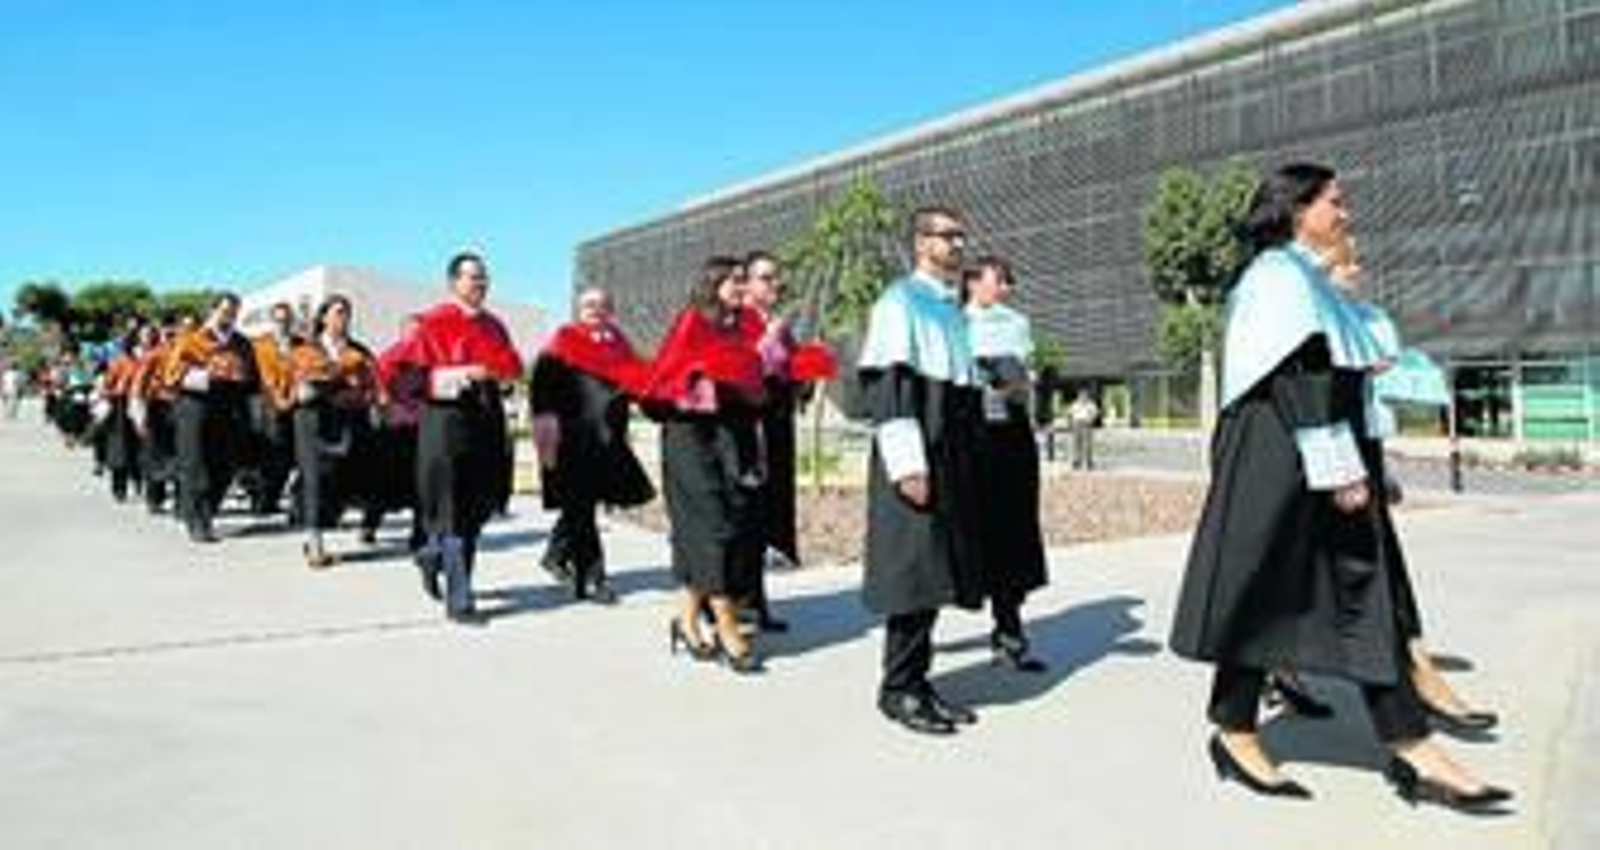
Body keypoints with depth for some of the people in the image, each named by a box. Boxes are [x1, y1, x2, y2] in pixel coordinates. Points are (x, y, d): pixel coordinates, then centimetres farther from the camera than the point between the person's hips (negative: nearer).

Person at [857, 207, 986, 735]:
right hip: (918, 456, -8)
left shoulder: (952, 310, 19)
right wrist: (908, 464, -23)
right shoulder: (900, 301, -7)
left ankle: (916, 680, 17)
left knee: (939, 568, 9)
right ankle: (899, 688, 5)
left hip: (952, 457, 9)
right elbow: (886, 383, -17)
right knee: (914, 567, -6)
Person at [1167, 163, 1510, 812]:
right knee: (1268, 595, -2)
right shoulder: (1281, 274, -10)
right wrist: (1339, 468, -22)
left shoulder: (1300, 277, 21)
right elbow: (1297, 377, -19)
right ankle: (1234, 733, 12)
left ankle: (1410, 752, 7)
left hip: (1310, 463, 10)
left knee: (1365, 594, 5)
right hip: (1282, 461, -10)